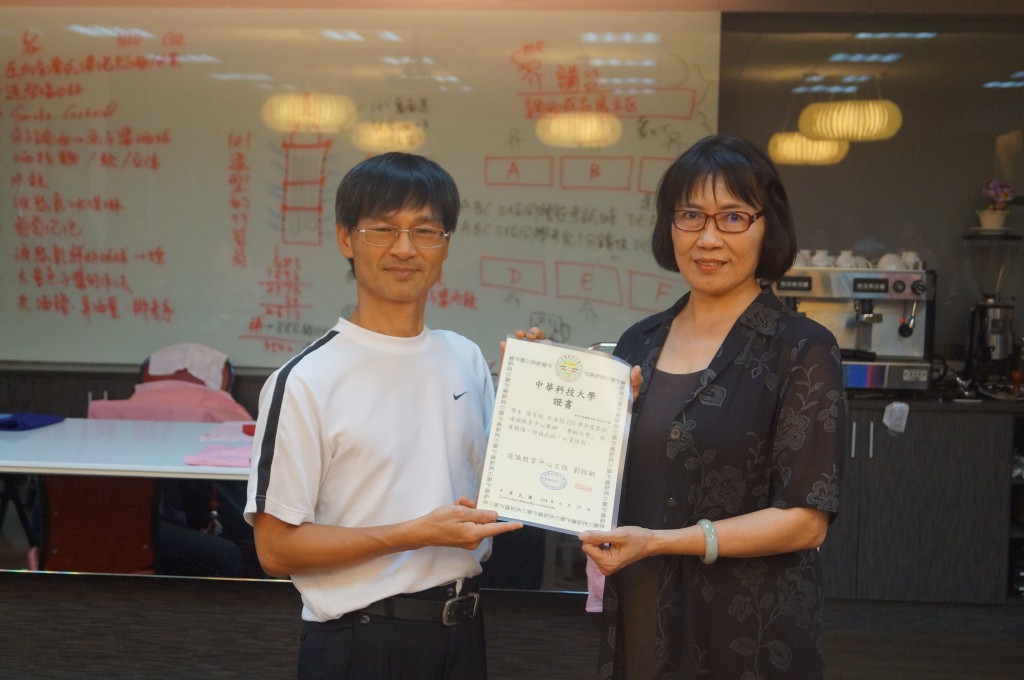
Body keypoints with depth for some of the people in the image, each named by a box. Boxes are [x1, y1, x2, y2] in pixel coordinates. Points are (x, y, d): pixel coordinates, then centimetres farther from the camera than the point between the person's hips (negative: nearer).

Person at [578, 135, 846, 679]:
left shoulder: (801, 350, -10)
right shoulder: (639, 343, 6)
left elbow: (805, 520, -14)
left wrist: (659, 542, -20)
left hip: (751, 633, -4)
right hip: (638, 619, 5)